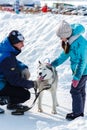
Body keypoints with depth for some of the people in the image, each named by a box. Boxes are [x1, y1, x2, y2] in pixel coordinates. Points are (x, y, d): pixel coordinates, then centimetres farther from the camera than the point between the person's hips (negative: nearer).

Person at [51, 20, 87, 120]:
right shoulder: (69, 41, -3)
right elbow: (65, 54, 11)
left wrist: (76, 77, -22)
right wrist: (53, 64, 10)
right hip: (77, 68, 9)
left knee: (75, 90, -5)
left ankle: (77, 113, 6)